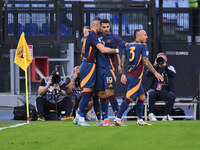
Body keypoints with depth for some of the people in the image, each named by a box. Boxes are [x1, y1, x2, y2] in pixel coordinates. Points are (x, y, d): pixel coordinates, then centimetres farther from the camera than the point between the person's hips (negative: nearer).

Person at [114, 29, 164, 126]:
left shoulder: (128, 46, 14)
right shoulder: (143, 46, -7)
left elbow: (123, 60, 11)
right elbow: (146, 62, -13)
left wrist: (123, 74, 13)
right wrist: (155, 73, -8)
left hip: (130, 74, 9)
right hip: (136, 76, -9)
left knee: (142, 96, 15)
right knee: (129, 98, -9)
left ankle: (139, 120, 15)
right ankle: (117, 118, -13)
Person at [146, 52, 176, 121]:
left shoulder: (170, 67, 9)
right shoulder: (156, 68, 10)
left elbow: (173, 74, -14)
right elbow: (147, 74, -7)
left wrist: (165, 66, -19)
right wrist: (155, 65, -16)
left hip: (166, 92, 0)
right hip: (156, 92, 0)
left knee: (172, 95, -30)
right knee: (151, 93, -33)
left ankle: (166, 115, -18)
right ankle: (151, 114, -25)